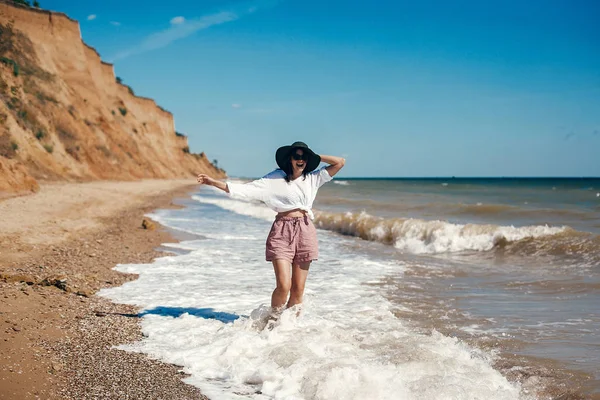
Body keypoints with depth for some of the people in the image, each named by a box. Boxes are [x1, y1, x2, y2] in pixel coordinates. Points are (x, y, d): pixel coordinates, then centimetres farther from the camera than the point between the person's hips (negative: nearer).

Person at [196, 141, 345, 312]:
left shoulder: (313, 178, 11)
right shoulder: (275, 179, 5)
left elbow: (340, 162, 11)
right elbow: (244, 189, 2)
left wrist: (315, 157, 8)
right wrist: (213, 182, -2)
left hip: (305, 232, 3)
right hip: (282, 231, -2)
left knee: (298, 289, 2)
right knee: (283, 285, -13)